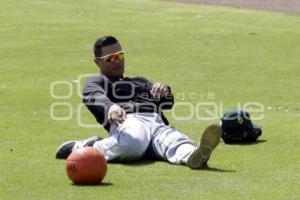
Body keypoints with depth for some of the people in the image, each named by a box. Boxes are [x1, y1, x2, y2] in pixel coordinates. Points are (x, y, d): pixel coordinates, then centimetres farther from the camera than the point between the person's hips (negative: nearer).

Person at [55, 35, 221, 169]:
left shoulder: (140, 82, 42)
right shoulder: (96, 82, 27)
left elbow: (167, 103, 25)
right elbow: (93, 96, 0)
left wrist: (164, 91, -3)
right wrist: (110, 106, -26)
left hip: (157, 122, 4)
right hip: (128, 122, -4)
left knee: (175, 141, -35)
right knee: (131, 144, -43)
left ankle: (193, 156, -66)